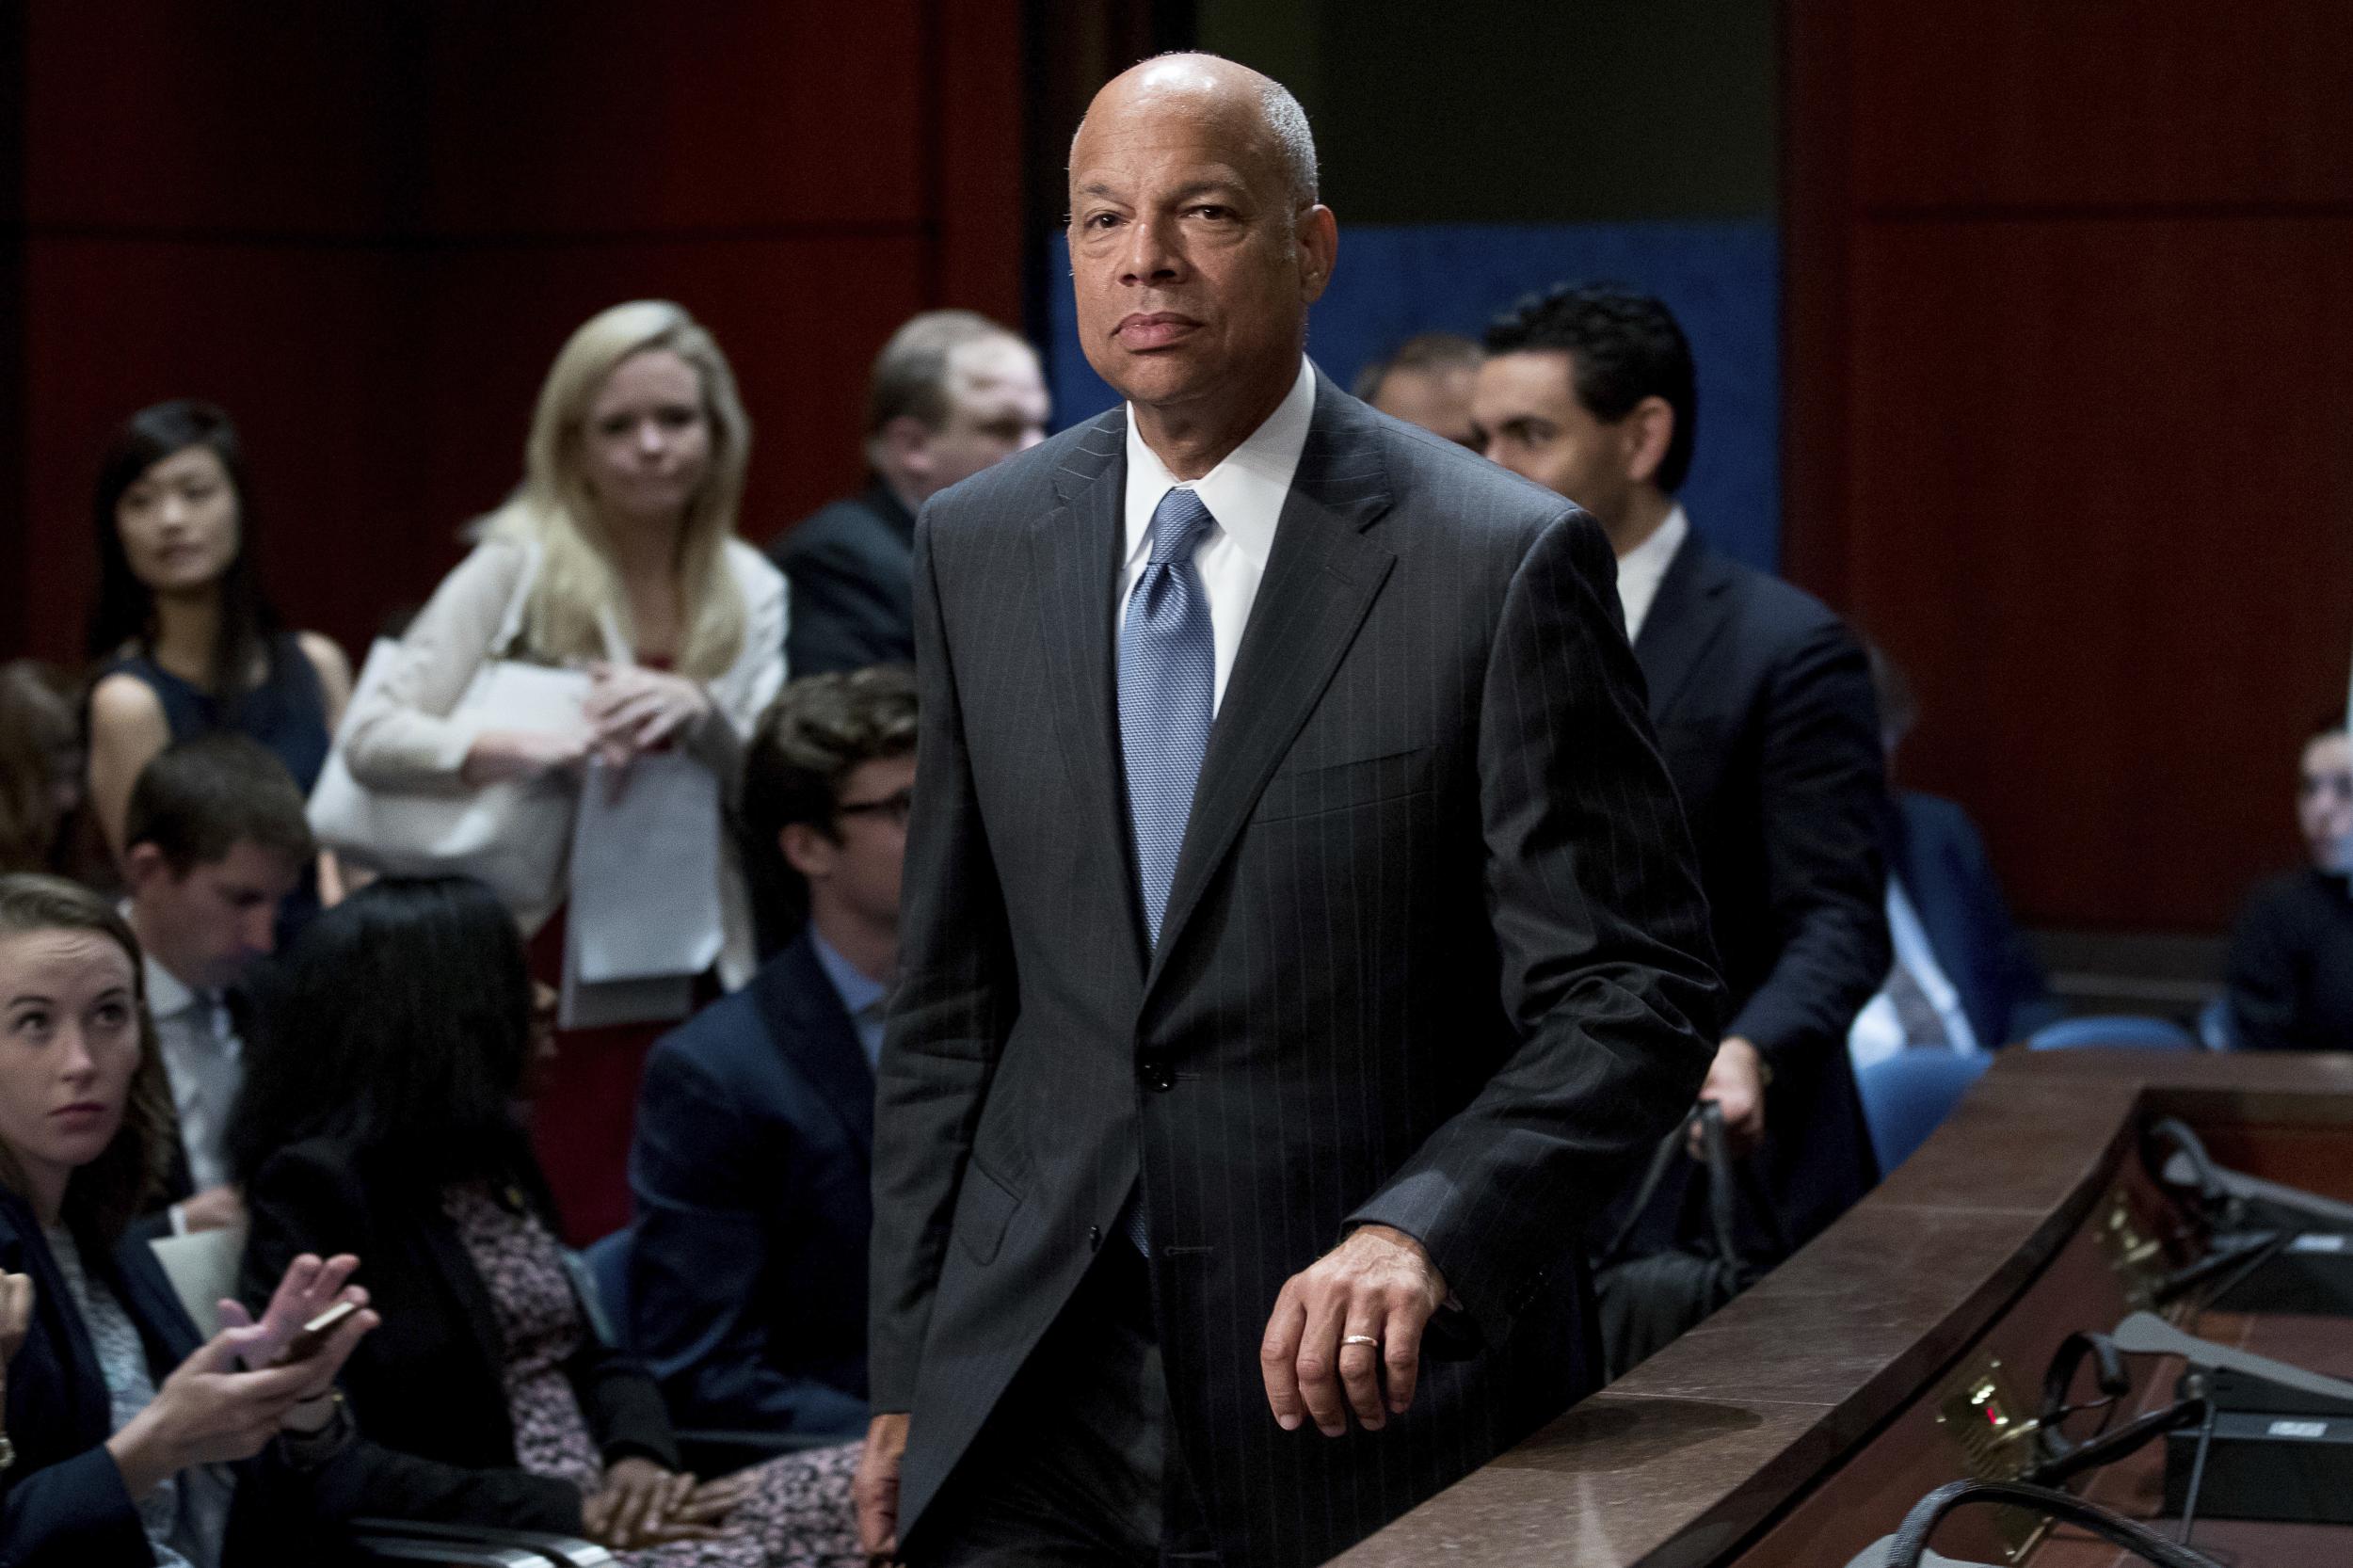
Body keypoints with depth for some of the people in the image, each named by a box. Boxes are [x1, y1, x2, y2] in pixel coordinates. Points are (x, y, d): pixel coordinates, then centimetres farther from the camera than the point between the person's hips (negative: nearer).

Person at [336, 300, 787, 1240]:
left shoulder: (751, 592, 9)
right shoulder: (520, 568, -3)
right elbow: (373, 739, -12)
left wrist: (699, 711, -17)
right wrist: (536, 749, -29)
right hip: (553, 976, -3)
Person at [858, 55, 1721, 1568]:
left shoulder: (1505, 561, -10)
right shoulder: (980, 544, 5)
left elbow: (1631, 992, -11)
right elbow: (951, 996, 9)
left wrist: (1422, 1231, -27)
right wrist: (903, 1380, 8)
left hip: (1368, 1388, -3)